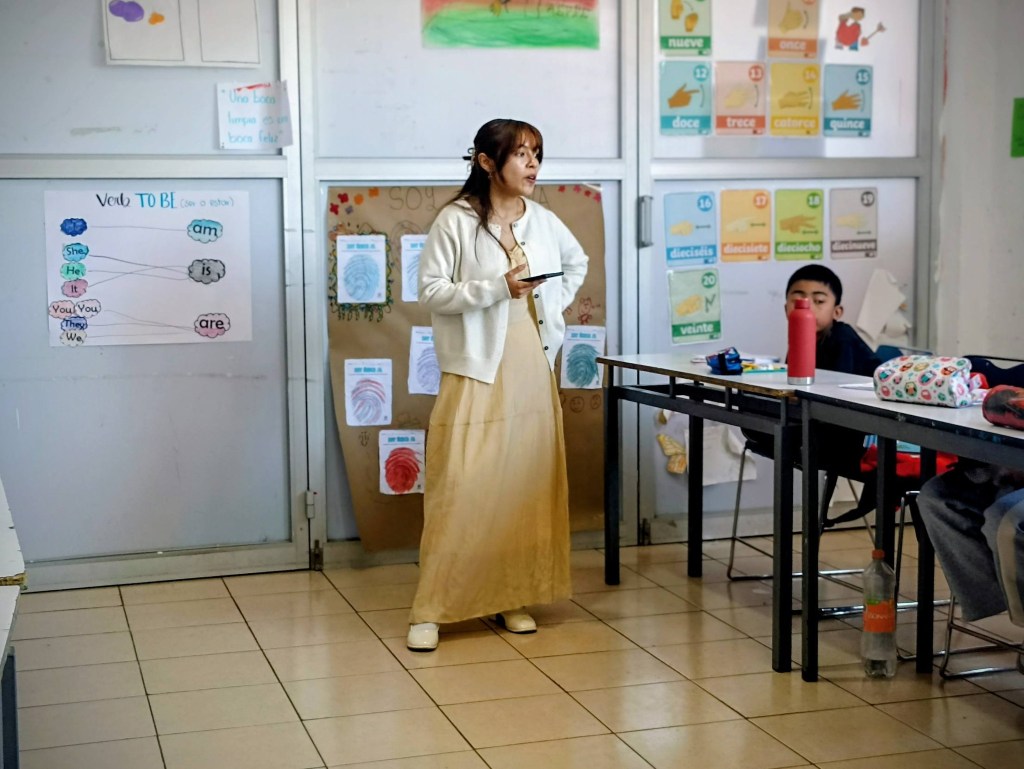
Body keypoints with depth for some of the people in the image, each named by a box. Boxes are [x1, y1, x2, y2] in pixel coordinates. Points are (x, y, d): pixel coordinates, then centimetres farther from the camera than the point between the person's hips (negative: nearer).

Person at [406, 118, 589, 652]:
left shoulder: (544, 222, 8)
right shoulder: (455, 221, -7)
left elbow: (577, 264, 27)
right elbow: (430, 290, -11)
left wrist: (554, 307, 12)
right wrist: (497, 289, -19)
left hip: (533, 374, 6)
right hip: (476, 374, -5)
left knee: (528, 487, 8)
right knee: (460, 491, -8)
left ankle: (512, 598, 20)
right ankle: (430, 610, 0)